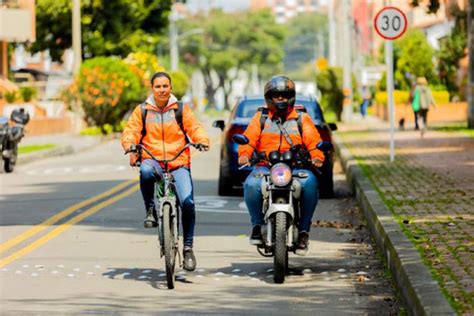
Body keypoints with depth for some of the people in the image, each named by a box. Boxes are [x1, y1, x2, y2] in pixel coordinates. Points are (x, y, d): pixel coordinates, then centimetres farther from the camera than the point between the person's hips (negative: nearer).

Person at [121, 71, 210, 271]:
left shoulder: (181, 110, 11)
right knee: (146, 172, -39)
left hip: (179, 163, 0)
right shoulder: (142, 111, 12)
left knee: (187, 203, -19)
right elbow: (130, 131, 5)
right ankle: (150, 210, -14)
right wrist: (130, 146, -17)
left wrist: (202, 140, -18)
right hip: (152, 160, 0)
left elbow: (194, 128, 4)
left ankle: (188, 247, -4)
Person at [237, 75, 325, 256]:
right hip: (265, 166, 0)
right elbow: (249, 138, 4)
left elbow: (313, 141, 4)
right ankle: (257, 225, -12)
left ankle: (303, 230, -22)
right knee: (251, 185, -33)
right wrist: (244, 154, -18)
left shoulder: (302, 119, 17)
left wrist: (317, 157, -17)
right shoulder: (260, 118, 18)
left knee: (310, 183, -34)